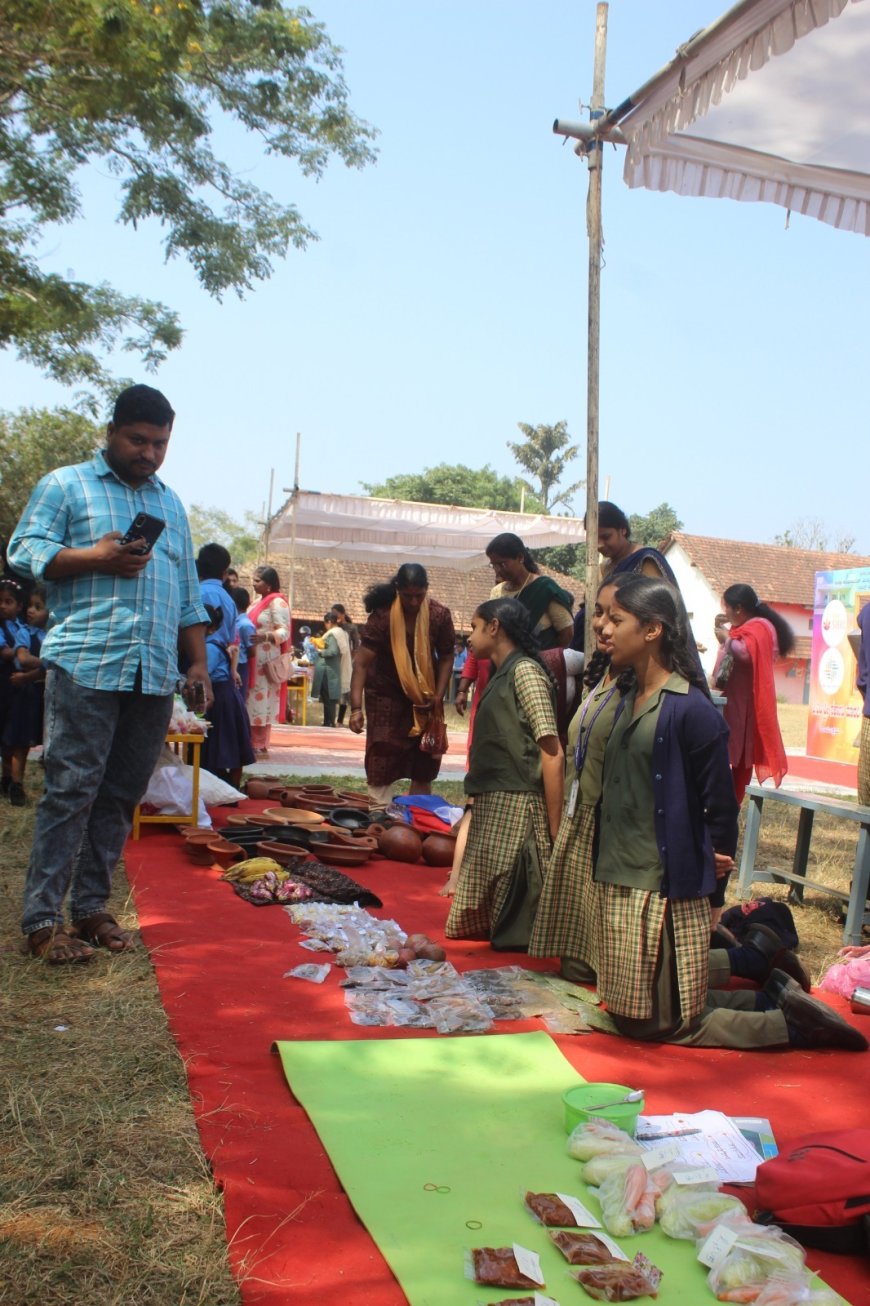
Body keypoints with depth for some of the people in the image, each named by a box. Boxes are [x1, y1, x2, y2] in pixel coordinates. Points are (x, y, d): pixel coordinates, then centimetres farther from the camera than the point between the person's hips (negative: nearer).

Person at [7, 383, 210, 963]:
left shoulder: (171, 503, 22)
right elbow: (24, 551, -2)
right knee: (71, 789, -7)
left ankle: (92, 907, 15)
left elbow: (189, 594, 22)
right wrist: (96, 557, -15)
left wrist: (198, 661, 14)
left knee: (121, 795, 6)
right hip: (85, 666, -5)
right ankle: (43, 919, 0)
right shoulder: (65, 486, 7)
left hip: (155, 675, 5)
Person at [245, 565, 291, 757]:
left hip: (266, 662, -9)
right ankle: (253, 743, 11)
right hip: (253, 660, 9)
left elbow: (284, 632, -18)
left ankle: (260, 746, -2)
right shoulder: (258, 602, 19)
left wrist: (264, 637, -34)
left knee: (261, 701, -7)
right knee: (253, 701, 7)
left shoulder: (278, 603, -9)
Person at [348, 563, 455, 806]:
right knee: (381, 764, -8)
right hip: (386, 695, -3)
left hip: (424, 697, 3)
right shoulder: (383, 616, -23)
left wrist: (439, 695, -12)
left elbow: (446, 656, 0)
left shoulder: (439, 615, -13)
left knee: (424, 765, 8)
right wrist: (356, 707, -34)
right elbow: (361, 663, -25)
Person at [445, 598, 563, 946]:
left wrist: (554, 831, -19)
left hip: (516, 809, -10)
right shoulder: (502, 674, 19)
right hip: (492, 807, 10)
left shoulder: (524, 671, -9)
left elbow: (552, 754, -16)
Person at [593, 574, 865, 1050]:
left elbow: (719, 798, -14)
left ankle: (794, 1023, 15)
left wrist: (717, 858, -4)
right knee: (628, 1015, 17)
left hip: (666, 893, -9)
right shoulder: (628, 703, 9)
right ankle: (773, 997, 26)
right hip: (619, 886, 9)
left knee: (663, 1023, 2)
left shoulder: (690, 709, -18)